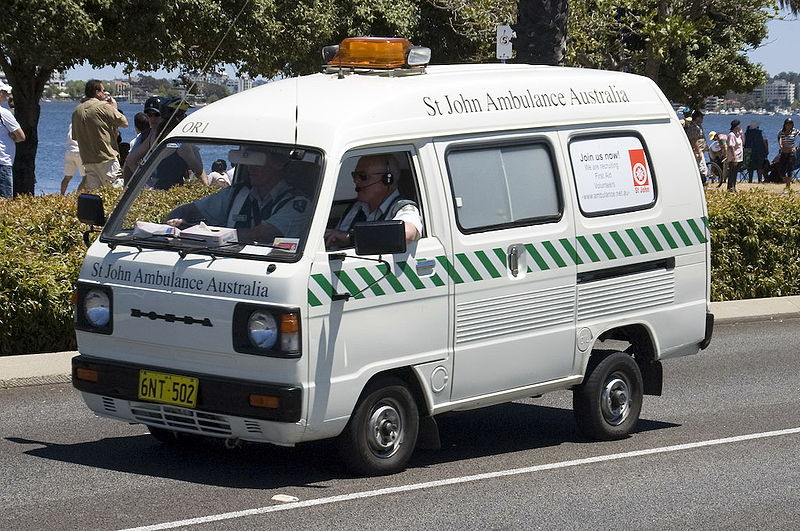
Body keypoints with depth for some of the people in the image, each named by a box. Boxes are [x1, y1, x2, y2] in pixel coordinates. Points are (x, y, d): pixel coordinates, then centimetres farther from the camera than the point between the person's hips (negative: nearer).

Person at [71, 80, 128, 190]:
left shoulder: (77, 111, 11)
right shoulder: (104, 107, -9)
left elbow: (75, 136, 17)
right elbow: (124, 123, -2)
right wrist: (114, 107, 12)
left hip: (87, 159, 6)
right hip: (107, 158, -6)